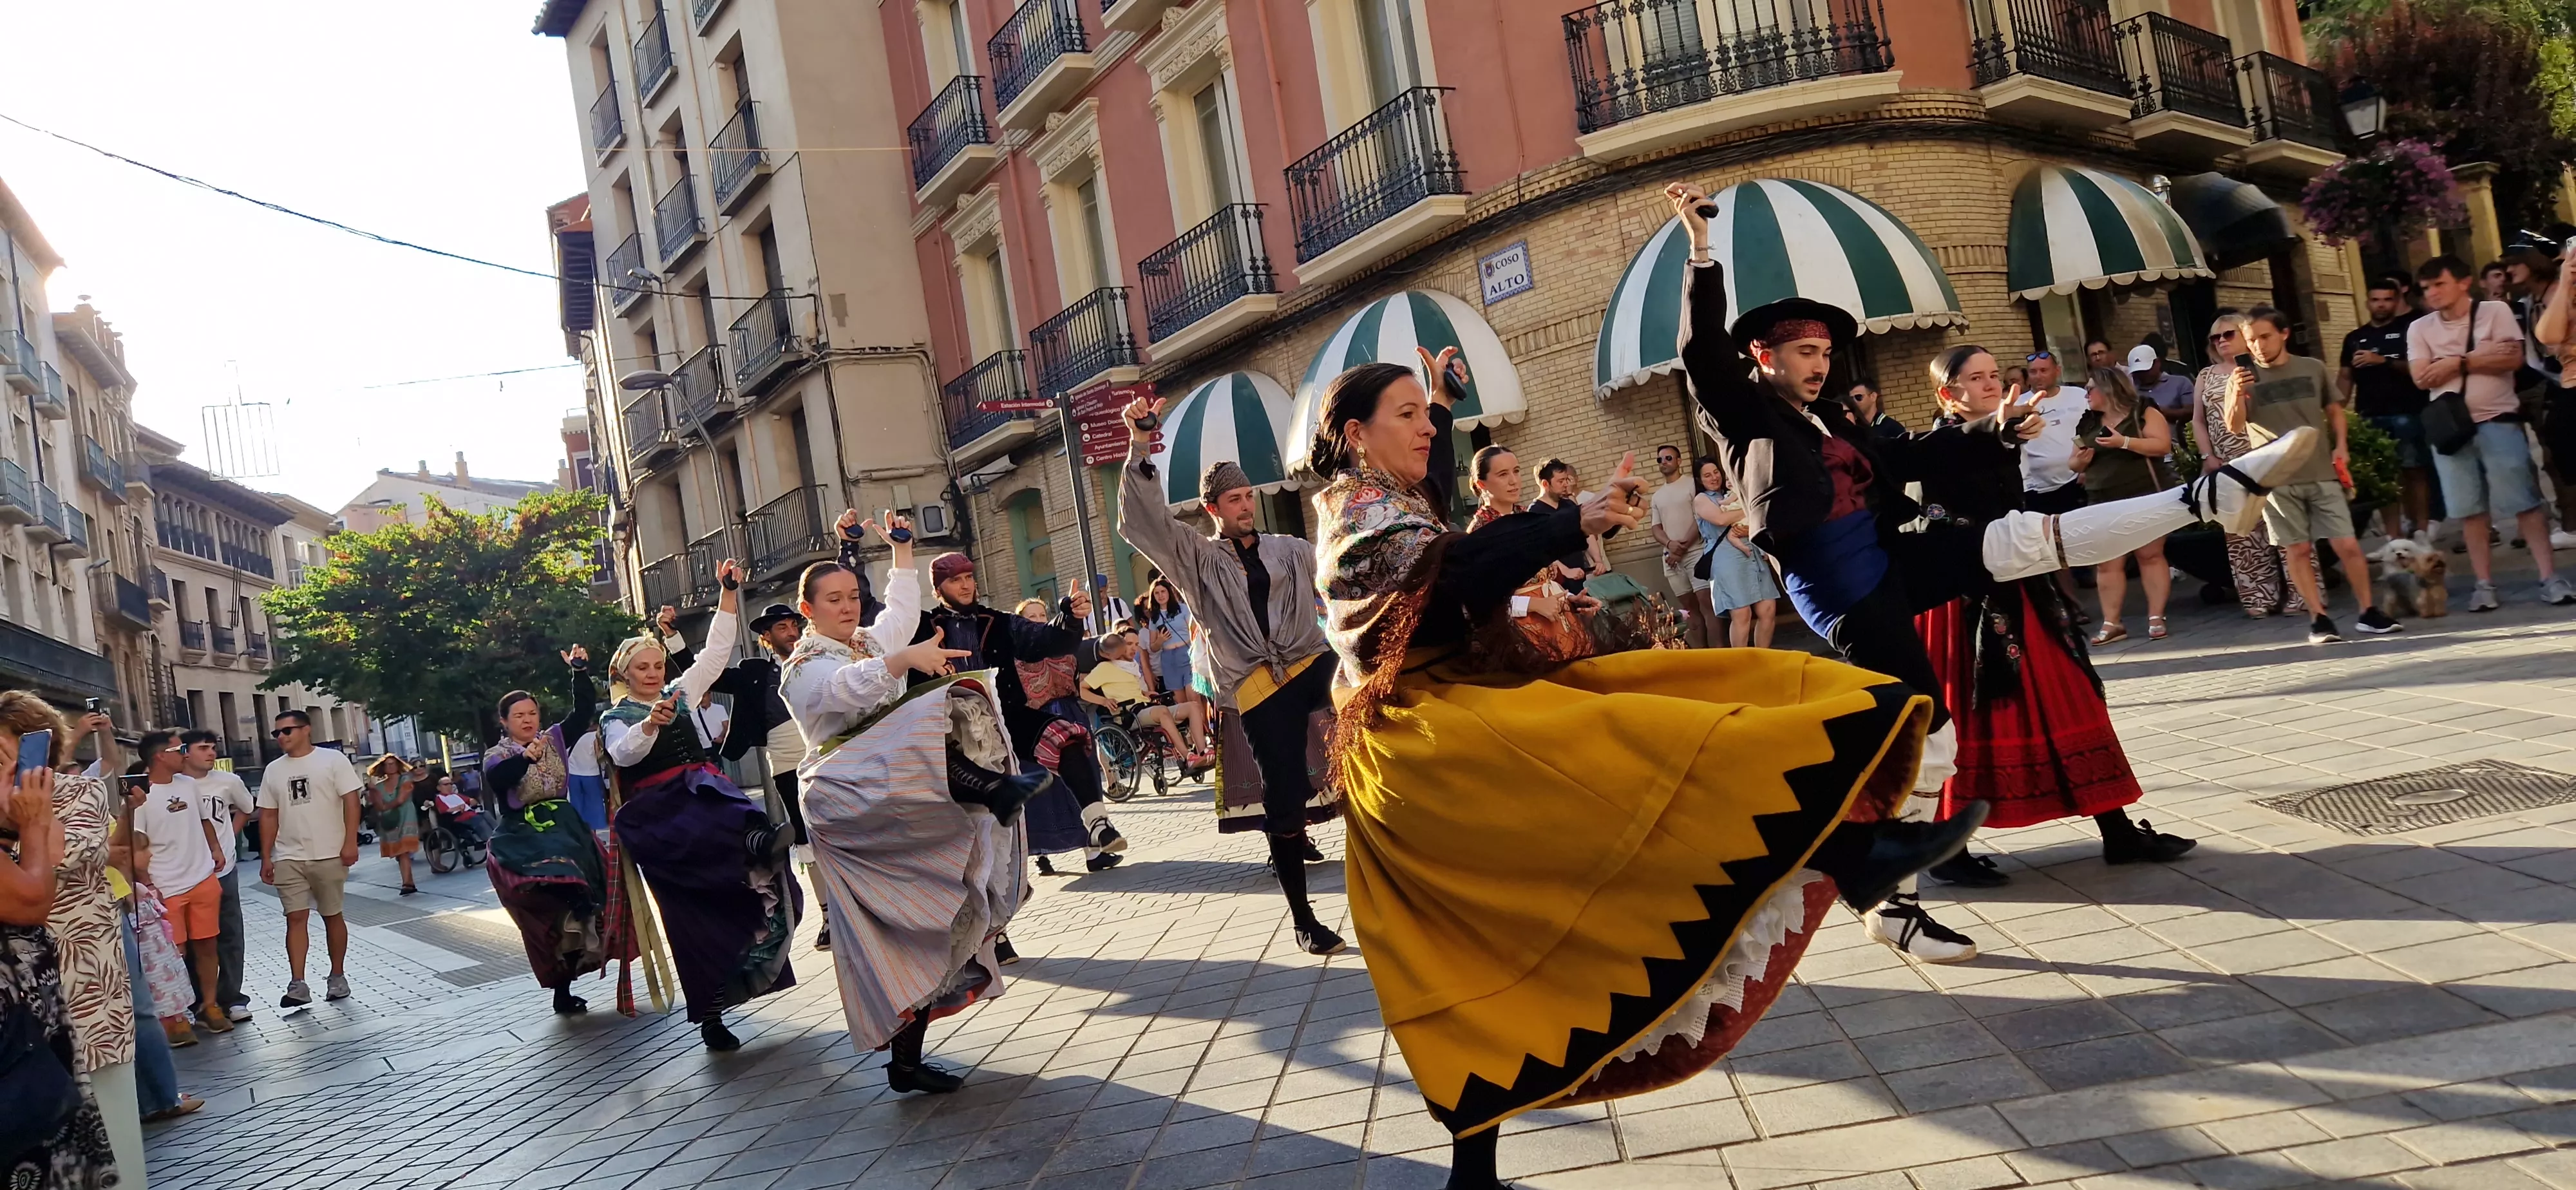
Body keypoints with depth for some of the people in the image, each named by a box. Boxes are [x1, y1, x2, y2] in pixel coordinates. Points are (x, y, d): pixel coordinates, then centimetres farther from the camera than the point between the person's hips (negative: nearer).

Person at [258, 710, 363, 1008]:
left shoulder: (333, 759, -2)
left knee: (332, 916, 7)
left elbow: (351, 801, -7)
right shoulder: (273, 770, 11)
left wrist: (350, 842, -15)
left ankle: (338, 977, 18)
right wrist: (266, 857, 7)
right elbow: (268, 816, 13)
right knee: (296, 918, -3)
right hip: (288, 858, 3)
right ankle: (297, 985, -7)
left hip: (329, 855, -3)